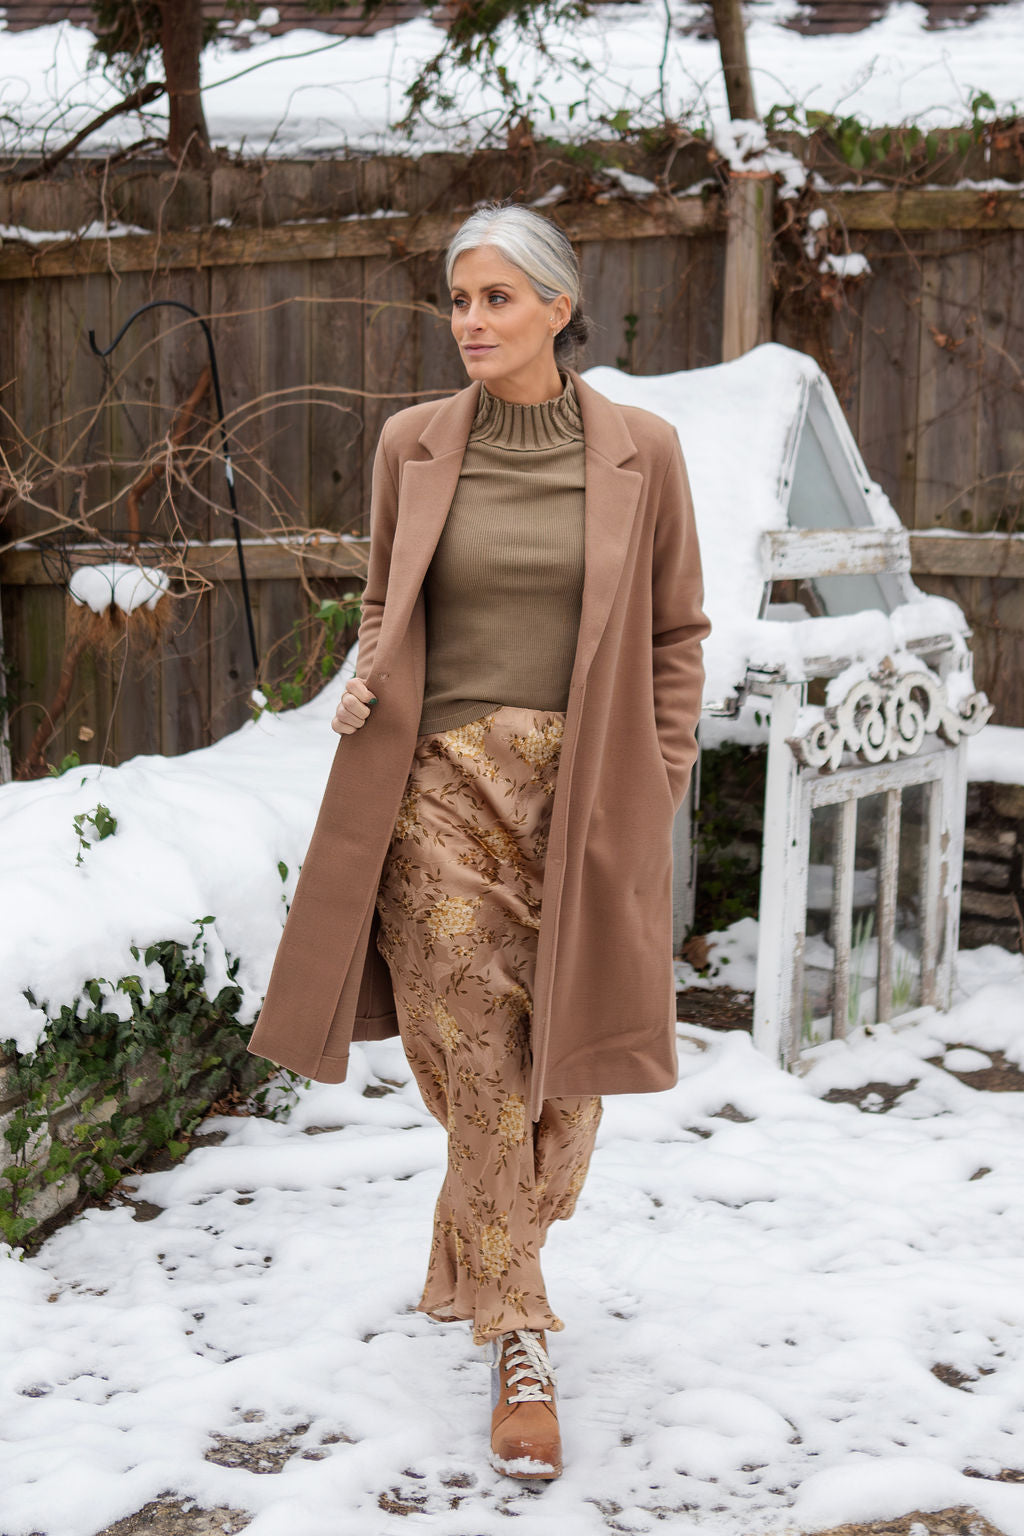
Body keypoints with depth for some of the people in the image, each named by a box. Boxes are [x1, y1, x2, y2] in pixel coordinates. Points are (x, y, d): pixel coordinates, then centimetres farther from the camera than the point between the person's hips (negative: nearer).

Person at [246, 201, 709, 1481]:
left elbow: (677, 633, 6)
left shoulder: (640, 450, 0)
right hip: (444, 787, 0)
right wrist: (366, 684, -4)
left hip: (583, 794, 0)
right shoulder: (412, 444, 4)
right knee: (477, 1068, 0)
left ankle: (485, 1263, 37)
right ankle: (517, 1339, 13)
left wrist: (660, 789, 1)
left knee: (565, 1062, 9)